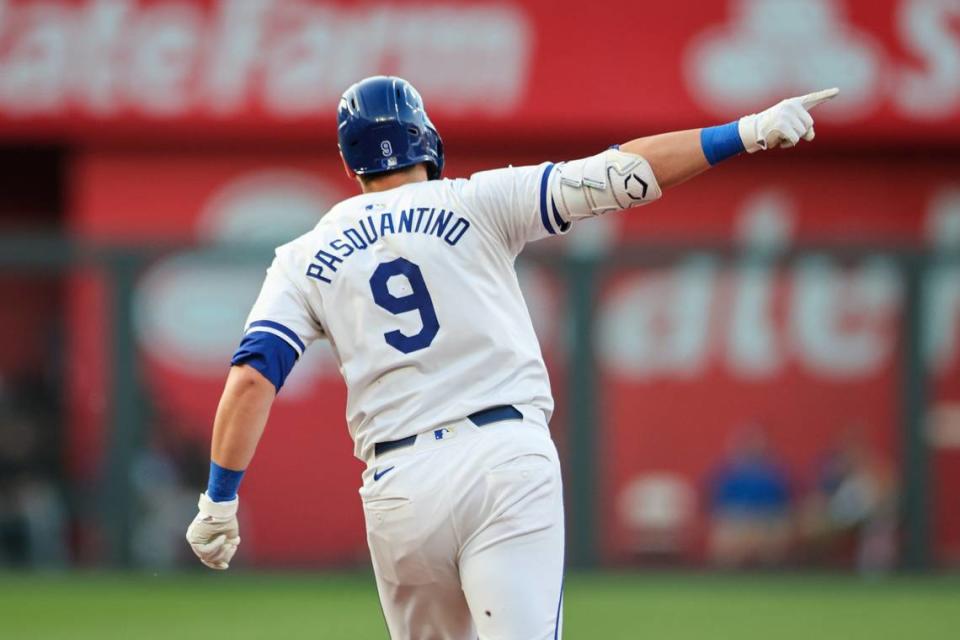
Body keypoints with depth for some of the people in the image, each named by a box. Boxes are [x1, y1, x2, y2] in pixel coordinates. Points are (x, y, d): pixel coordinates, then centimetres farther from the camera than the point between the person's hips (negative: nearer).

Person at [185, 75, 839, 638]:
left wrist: (220, 500, 7)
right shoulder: (473, 203, 8)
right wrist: (746, 134, 0)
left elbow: (252, 377, 2)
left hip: (399, 483, 2)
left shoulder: (304, 259, 13)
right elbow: (614, 175, 0)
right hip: (508, 458, -2)